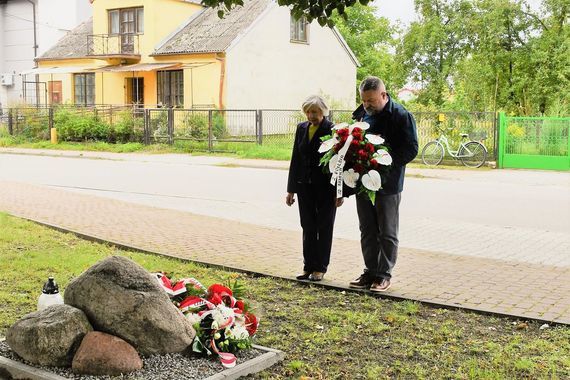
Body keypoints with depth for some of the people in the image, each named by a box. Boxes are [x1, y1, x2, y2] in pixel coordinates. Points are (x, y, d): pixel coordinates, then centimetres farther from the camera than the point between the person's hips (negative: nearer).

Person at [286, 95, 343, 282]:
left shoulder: (333, 130, -9)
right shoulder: (301, 128, 7)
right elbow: (295, 159, 10)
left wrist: (340, 192, -12)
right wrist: (291, 189, 8)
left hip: (326, 188, -5)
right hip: (305, 186, 5)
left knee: (324, 228, 6)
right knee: (308, 227, 8)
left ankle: (320, 268, 15)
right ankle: (308, 266, 17)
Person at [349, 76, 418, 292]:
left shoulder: (401, 116, -11)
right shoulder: (361, 114, 9)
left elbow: (411, 149, -13)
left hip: (388, 185, -6)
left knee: (387, 233, 5)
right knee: (367, 231, 13)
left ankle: (384, 275, 15)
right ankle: (370, 272, 23)